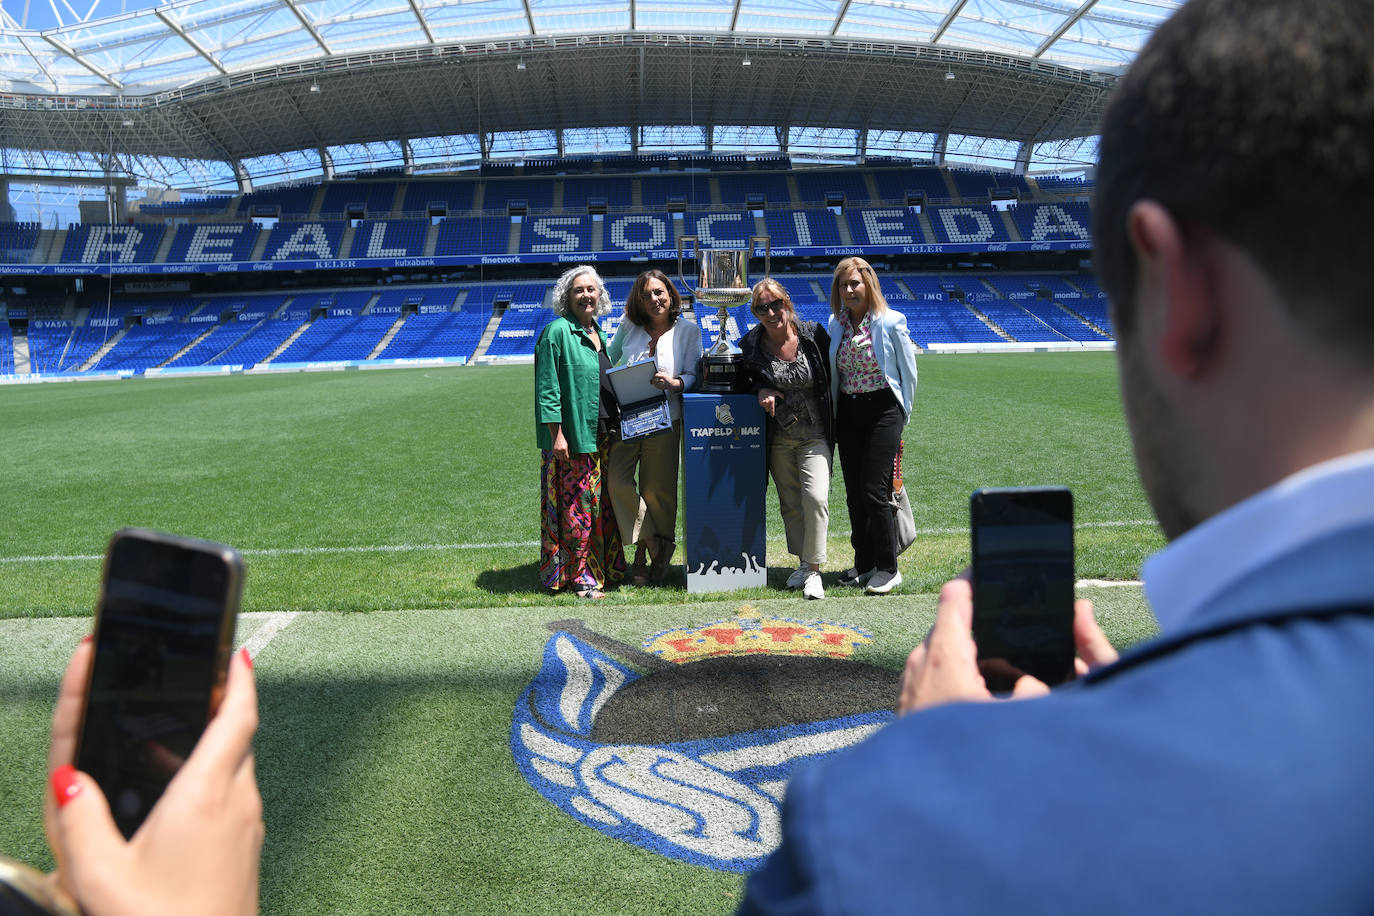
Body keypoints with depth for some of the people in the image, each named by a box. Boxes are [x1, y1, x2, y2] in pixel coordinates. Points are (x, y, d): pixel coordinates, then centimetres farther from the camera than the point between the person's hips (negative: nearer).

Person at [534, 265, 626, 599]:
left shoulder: (597, 332, 16)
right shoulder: (557, 331, -8)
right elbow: (547, 389, -12)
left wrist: (615, 425, 15)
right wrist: (556, 434, -18)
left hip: (602, 433, 8)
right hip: (572, 436, -8)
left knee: (603, 503, 12)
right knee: (577, 504, -3)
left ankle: (605, 568, 22)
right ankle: (579, 576, 5)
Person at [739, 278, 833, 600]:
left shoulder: (814, 335, -6)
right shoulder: (751, 344, -5)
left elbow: (832, 377, 4)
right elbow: (748, 377, 12)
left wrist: (835, 423, 1)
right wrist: (760, 390, -11)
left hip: (815, 435, -2)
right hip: (778, 438, 2)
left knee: (816, 499, -15)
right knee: (790, 505, 11)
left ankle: (813, 570, -3)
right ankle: (803, 564, 28)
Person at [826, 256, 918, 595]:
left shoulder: (891, 322, -7)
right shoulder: (836, 323, 8)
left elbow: (908, 372, 0)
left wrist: (900, 416, 2)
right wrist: (835, 413, 13)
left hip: (882, 410, -5)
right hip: (847, 412, 5)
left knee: (874, 491, -9)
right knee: (854, 492, 8)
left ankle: (888, 568, 5)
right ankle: (864, 563, 22)